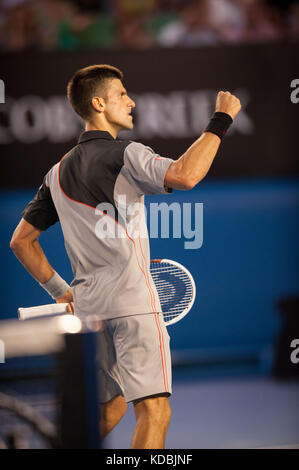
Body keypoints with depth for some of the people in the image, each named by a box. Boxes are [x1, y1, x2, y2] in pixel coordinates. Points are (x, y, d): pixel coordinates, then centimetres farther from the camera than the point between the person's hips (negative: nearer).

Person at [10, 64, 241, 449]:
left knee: (110, 408, 21)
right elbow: (184, 175, -26)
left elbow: (20, 241, 18)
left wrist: (59, 290, 22)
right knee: (154, 410, -10)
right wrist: (220, 121, -17)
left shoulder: (58, 172, 15)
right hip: (132, 300, -8)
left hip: (88, 305, 8)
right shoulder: (123, 155, -8)